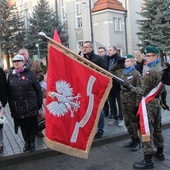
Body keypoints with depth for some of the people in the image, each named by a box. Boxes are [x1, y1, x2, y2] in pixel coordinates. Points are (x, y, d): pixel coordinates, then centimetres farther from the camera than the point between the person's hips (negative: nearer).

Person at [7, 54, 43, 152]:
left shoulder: (30, 73, -3)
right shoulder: (11, 75, 6)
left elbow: (38, 89, -2)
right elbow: (9, 92, 9)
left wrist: (39, 103, -3)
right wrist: (11, 106, 5)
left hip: (30, 106, -3)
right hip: (17, 107, 3)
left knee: (31, 126, 7)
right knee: (23, 126, 12)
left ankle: (32, 143, 23)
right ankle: (26, 142, 28)